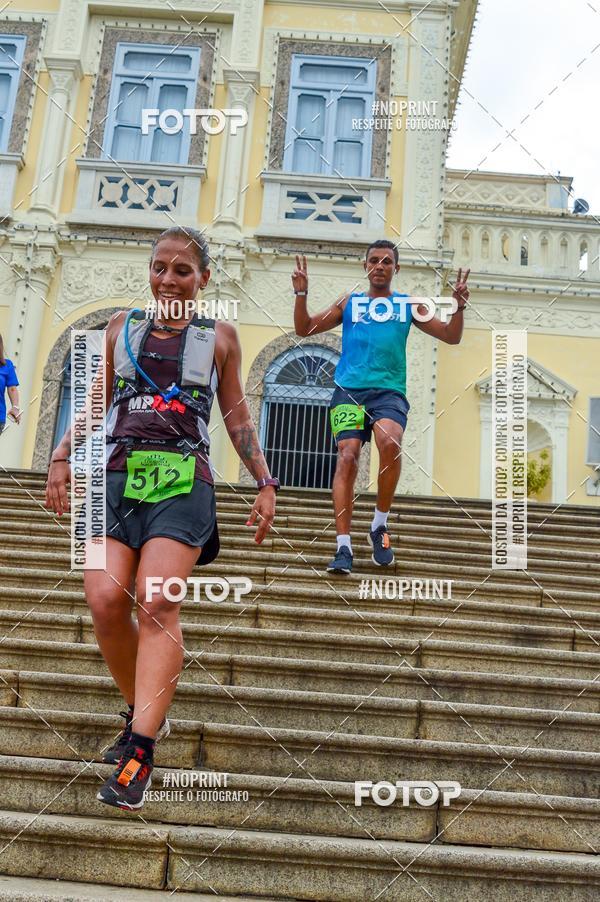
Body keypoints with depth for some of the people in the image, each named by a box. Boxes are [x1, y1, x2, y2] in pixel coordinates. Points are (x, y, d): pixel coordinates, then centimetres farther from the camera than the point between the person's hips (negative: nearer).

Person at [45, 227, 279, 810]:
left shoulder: (218, 337, 13)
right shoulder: (122, 328, 17)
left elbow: (237, 417, 17)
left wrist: (265, 483, 13)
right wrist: (62, 457, 9)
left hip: (182, 482, -2)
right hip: (118, 475, 2)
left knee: (157, 601, -18)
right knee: (105, 598, -13)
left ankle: (140, 751, -16)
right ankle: (143, 713, 11)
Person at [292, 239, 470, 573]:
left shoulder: (408, 305, 18)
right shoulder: (349, 302, 18)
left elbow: (451, 336, 15)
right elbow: (305, 329, 17)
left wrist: (459, 308, -3)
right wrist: (301, 294, 2)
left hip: (389, 391, -1)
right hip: (349, 389, 1)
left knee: (390, 443, -30)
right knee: (347, 457, -16)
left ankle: (380, 525, -10)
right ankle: (344, 547, -13)